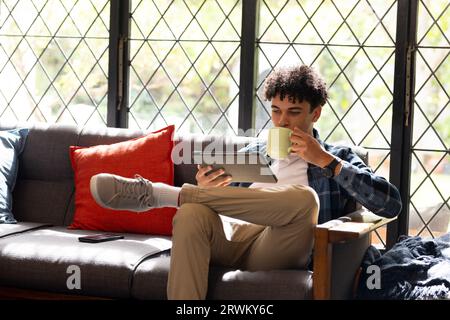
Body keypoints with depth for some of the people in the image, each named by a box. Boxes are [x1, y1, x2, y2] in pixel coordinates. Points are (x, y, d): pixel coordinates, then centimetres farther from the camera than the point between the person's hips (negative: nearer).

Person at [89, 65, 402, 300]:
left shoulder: (338, 158, 20)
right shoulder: (253, 153, 31)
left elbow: (391, 204, 3)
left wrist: (325, 161, -2)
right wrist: (207, 189, -1)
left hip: (280, 250, -2)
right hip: (232, 237, 3)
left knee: (303, 197, -35)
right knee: (192, 212, -32)